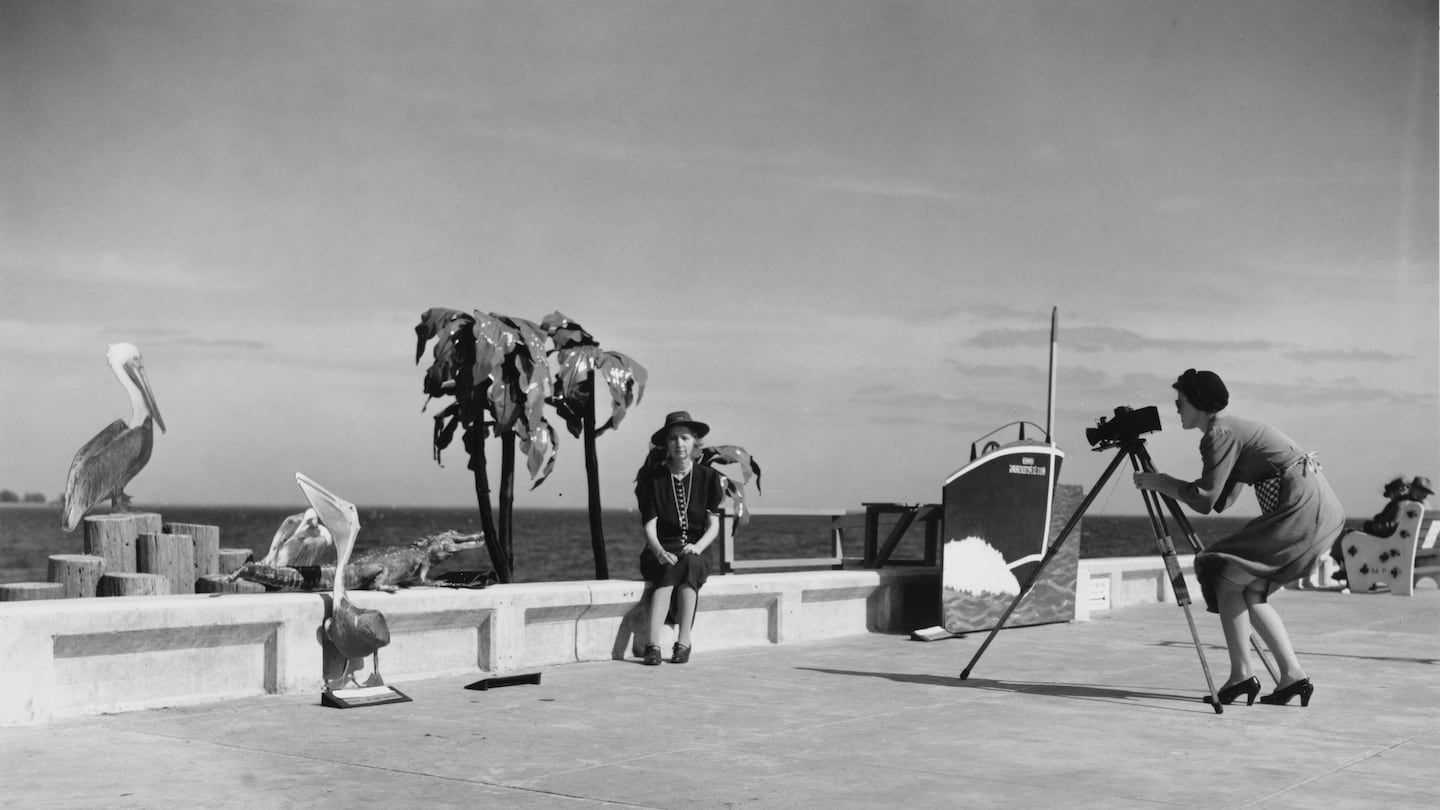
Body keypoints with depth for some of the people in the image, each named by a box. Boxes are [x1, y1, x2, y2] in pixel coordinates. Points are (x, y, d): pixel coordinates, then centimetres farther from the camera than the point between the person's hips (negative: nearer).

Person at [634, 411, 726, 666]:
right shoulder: (654, 478, 3)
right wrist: (659, 552, -24)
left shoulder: (708, 477, 7)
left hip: (694, 552, 1)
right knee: (671, 569, -34)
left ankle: (683, 643, -37)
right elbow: (649, 525, -4)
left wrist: (697, 547, -19)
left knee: (689, 565, -34)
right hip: (661, 552, -1)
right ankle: (653, 644, -43)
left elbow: (713, 525, 2)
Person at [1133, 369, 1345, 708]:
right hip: (1320, 509, 10)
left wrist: (1160, 482, -1)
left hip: (1302, 506, -10)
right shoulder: (1234, 429, 20)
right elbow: (1223, 499, 21)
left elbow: (1205, 500, -14)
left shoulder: (1219, 434, -9)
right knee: (1250, 590, 11)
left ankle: (1242, 674, -8)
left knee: (1226, 575, -7)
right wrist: (1166, 484, 16)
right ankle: (1292, 675, 7)